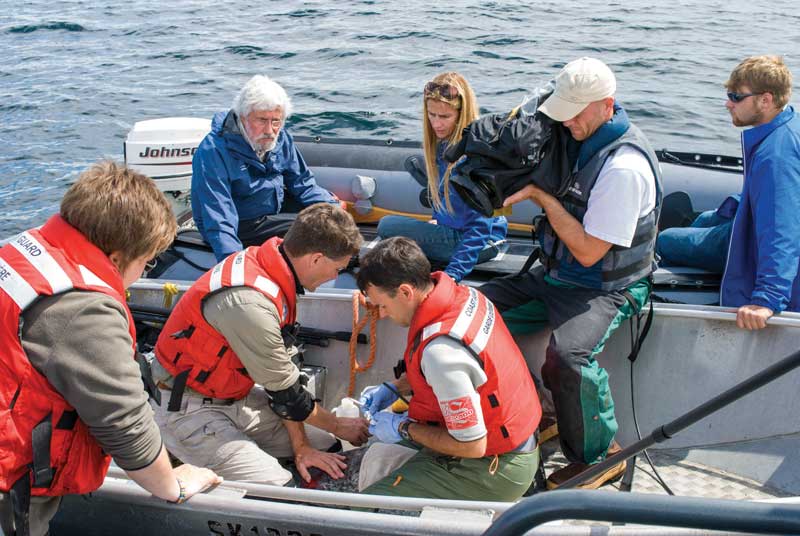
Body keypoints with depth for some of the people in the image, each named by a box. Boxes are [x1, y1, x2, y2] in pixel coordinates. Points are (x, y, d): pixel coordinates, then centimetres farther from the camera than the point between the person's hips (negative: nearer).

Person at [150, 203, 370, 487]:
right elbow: (285, 392, -19)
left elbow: (284, 364, 0)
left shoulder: (271, 266, -5)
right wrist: (339, 426, -2)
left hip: (235, 397, 9)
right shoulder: (250, 303, -32)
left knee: (324, 444, 4)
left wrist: (301, 447, -1)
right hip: (190, 409, -9)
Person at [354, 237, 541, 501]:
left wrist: (403, 429, -11)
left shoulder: (440, 352, -32)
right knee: (377, 456, 17)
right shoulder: (462, 294, -4)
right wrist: (393, 388, 12)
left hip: (496, 471, -9)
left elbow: (472, 446, -25)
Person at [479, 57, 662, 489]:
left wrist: (543, 196, -20)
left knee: (566, 356, -34)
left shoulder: (624, 167, -24)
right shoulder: (578, 137, 1)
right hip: (554, 275, 9)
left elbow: (588, 251, -22)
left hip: (605, 288, -9)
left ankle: (600, 457, -8)